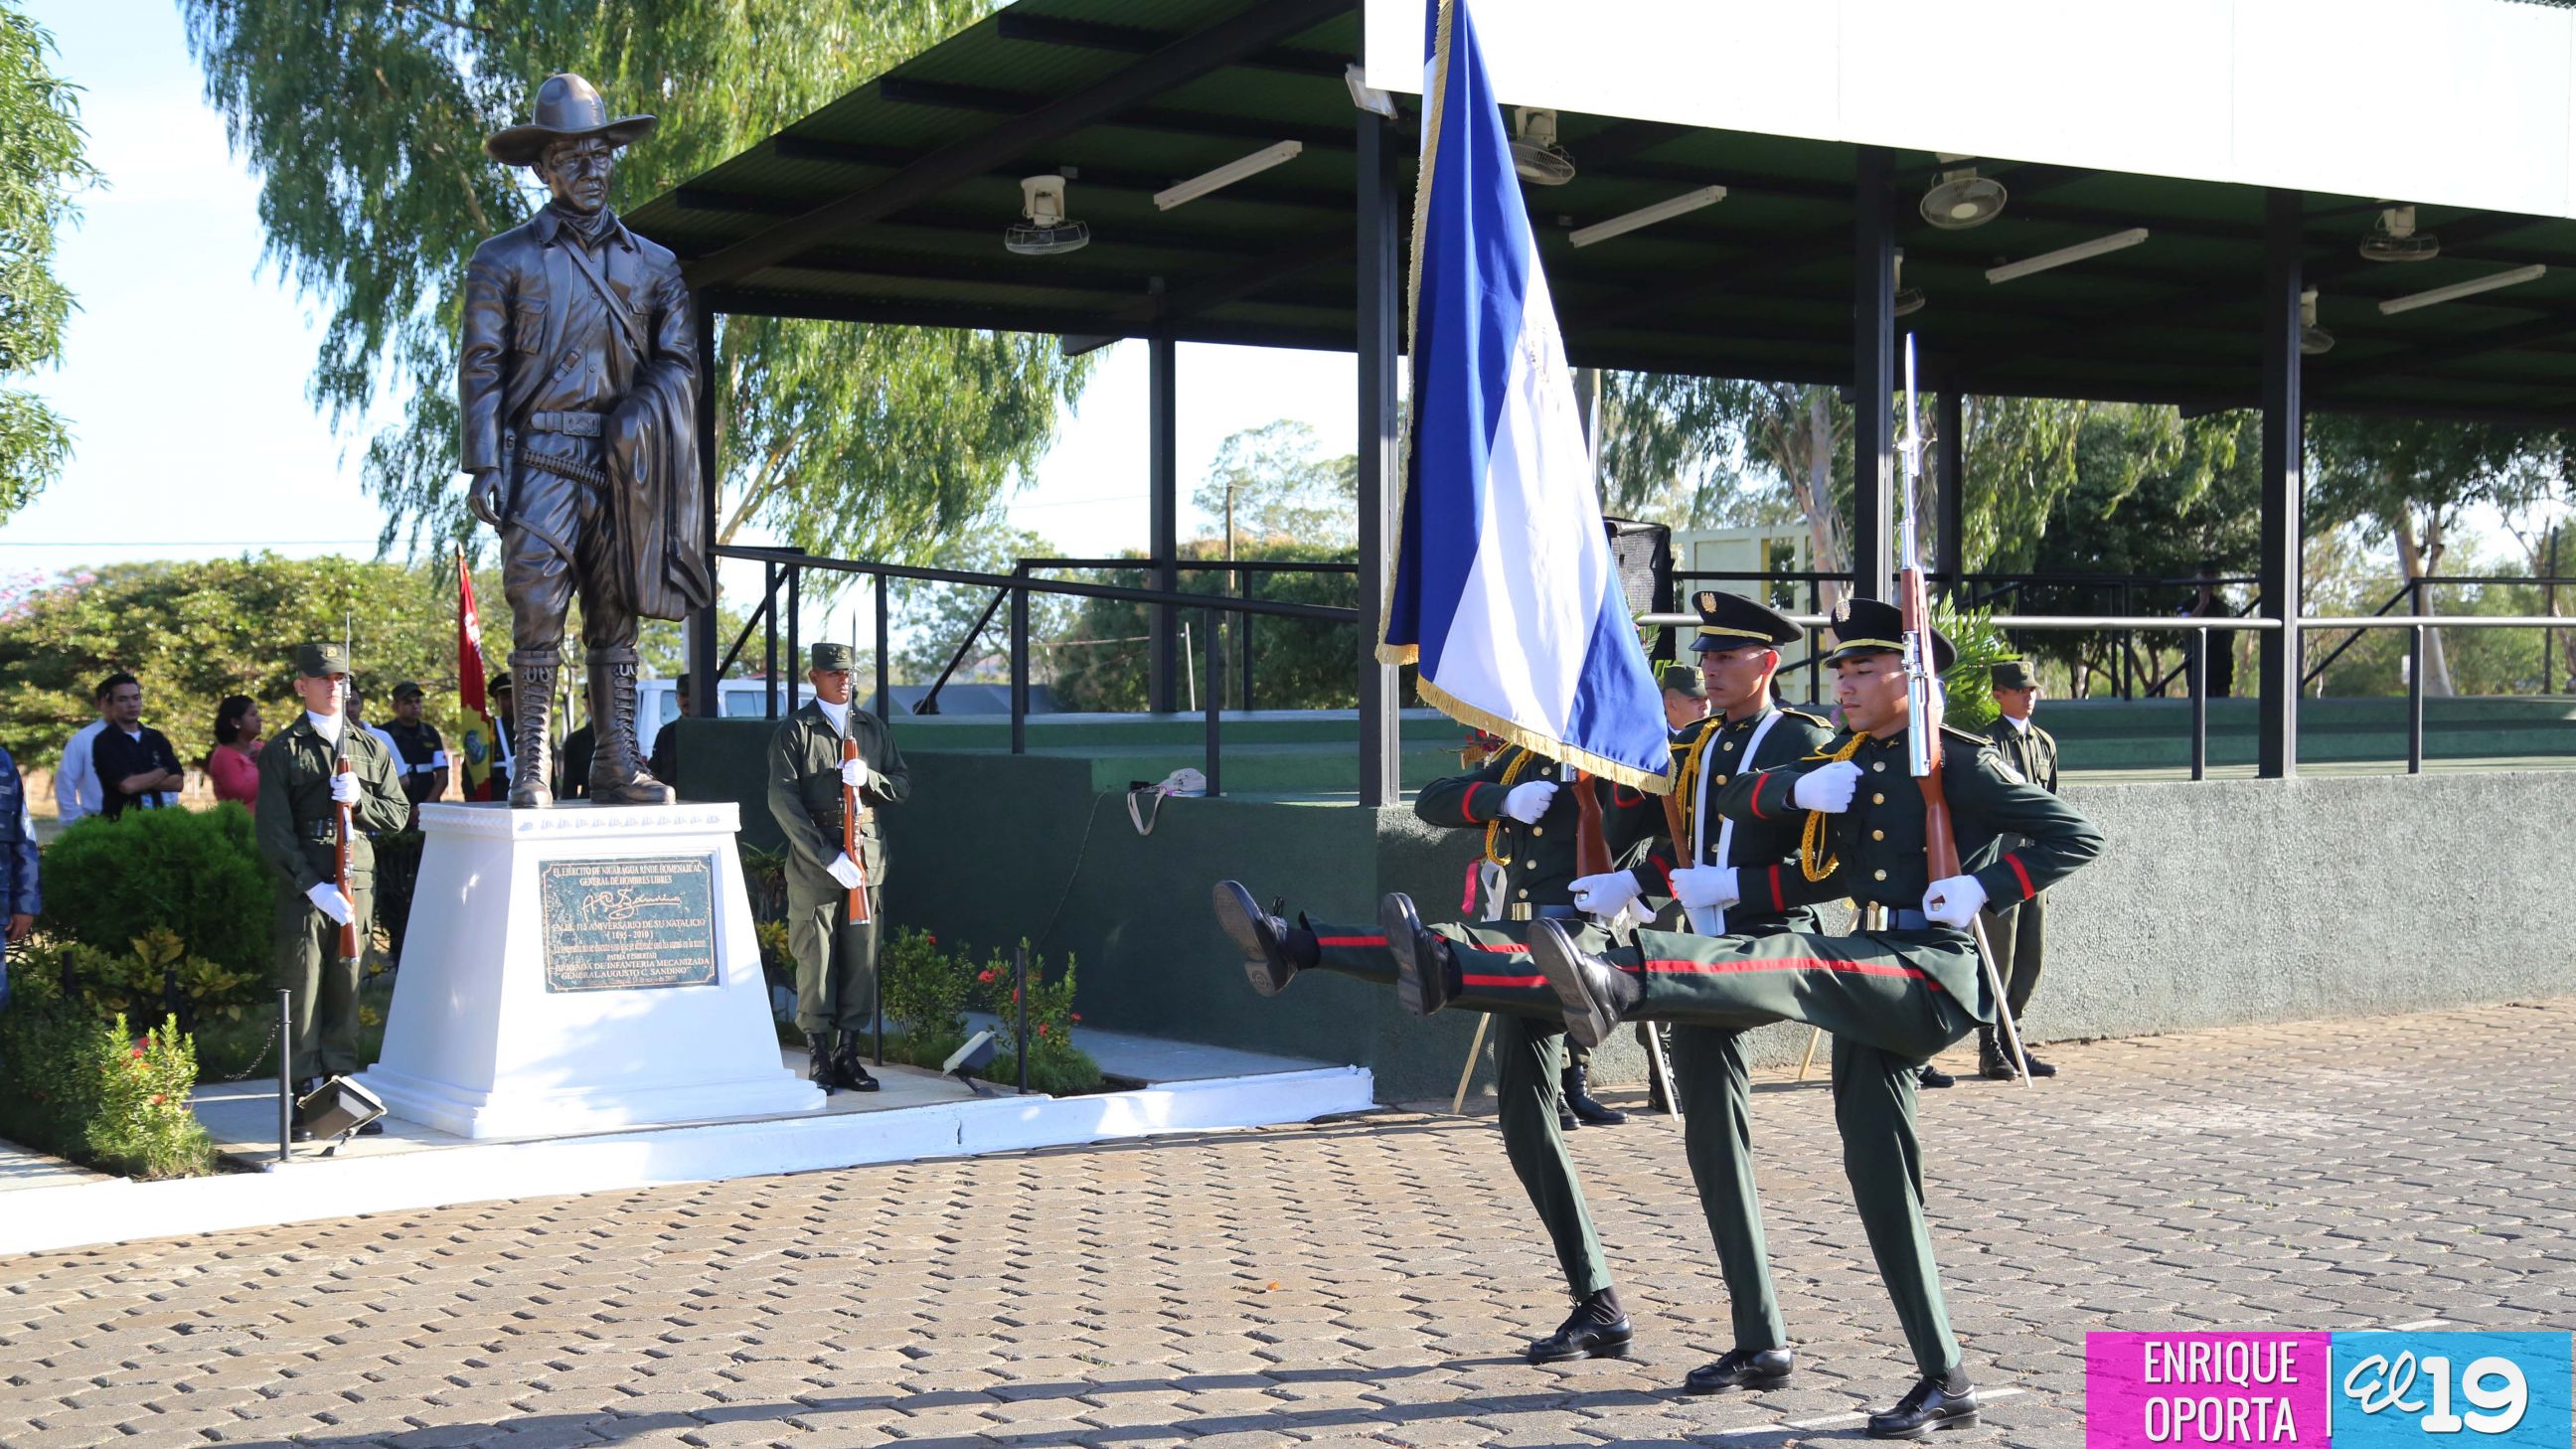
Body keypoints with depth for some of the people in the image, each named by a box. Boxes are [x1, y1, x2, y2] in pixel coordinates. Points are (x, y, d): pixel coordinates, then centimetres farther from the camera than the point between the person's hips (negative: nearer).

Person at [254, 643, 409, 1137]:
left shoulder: (371, 747, 15)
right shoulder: (282, 750, 2)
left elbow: (398, 814, 13)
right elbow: (274, 832, -4)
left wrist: (359, 800, -8)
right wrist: (313, 886, -14)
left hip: (357, 887, 4)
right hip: (302, 889, -3)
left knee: (346, 994, 7)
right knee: (302, 995, -3)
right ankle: (302, 1102, 3)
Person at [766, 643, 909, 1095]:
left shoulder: (873, 728, 14)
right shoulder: (794, 731, -1)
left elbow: (903, 786, 14)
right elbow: (782, 801, -9)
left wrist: (868, 777, -9)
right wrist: (829, 857, -15)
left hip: (867, 853, 4)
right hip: (813, 856, -4)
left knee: (861, 959, 4)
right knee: (815, 959, -3)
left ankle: (848, 1055, 12)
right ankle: (820, 1061, 3)